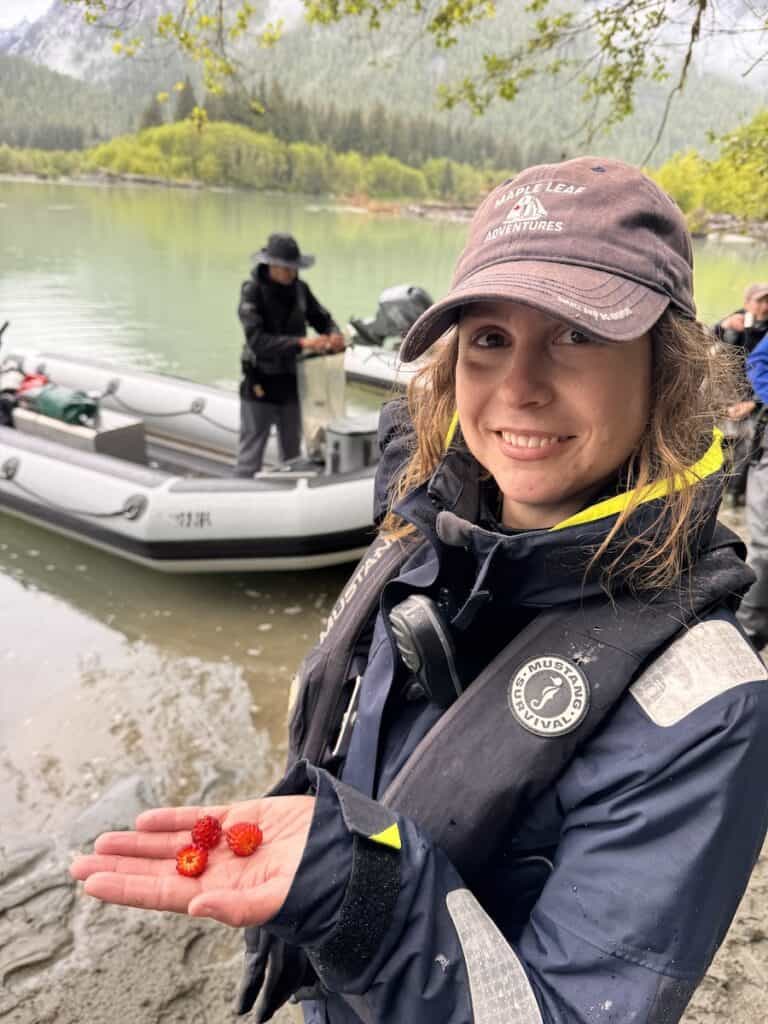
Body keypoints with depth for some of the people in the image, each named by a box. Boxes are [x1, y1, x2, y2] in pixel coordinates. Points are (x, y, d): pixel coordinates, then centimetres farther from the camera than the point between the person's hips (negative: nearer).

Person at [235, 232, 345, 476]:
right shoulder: (252, 291, -14)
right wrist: (301, 343, -36)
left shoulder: (300, 288, 0)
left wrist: (334, 335, -18)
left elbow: (322, 319, 7)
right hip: (261, 383, -5)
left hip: (292, 382, 5)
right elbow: (257, 340, -26)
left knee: (292, 453, 16)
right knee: (250, 457, 1)